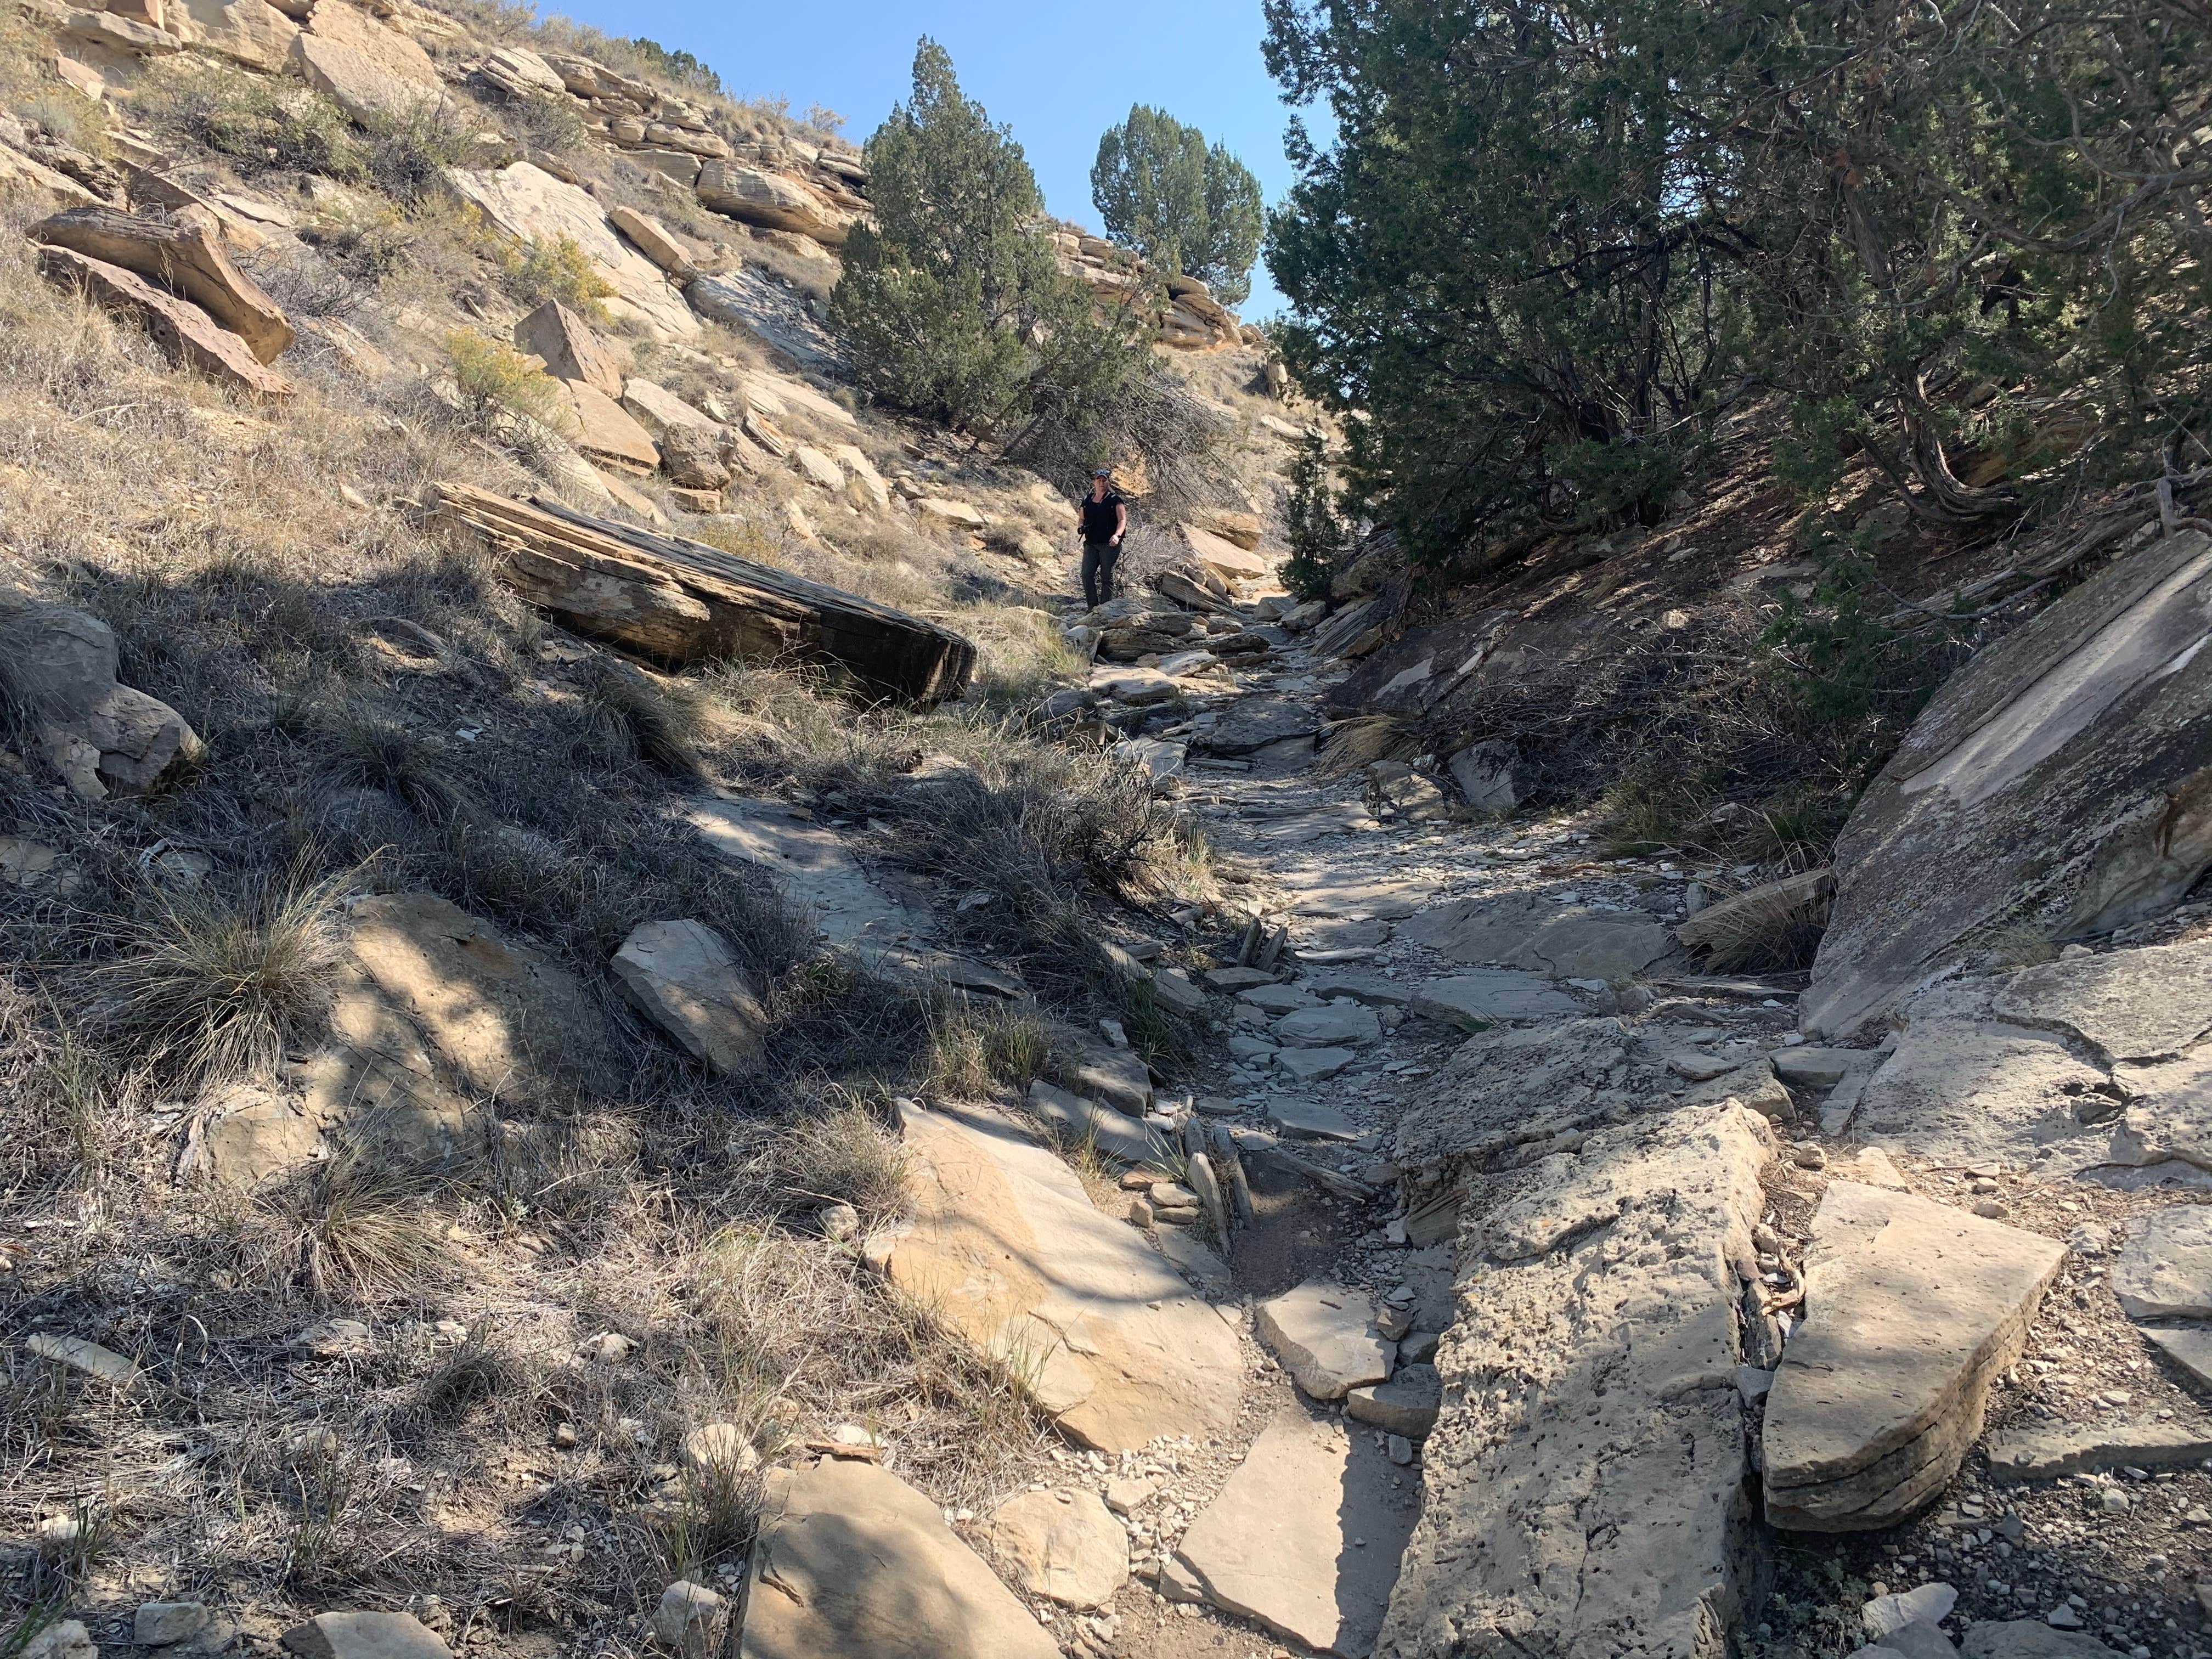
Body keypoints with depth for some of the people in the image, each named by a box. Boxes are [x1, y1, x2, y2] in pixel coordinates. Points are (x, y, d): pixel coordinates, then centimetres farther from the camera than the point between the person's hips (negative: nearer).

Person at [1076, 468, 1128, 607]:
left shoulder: (1115, 500, 0)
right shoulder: (1087, 500, 14)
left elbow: (1122, 520, -7)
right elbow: (1082, 519, 24)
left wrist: (1117, 535, -25)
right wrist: (1083, 528, 0)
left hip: (1109, 545, -4)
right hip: (1091, 544, 4)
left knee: (1107, 577, -1)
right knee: (1087, 575, -6)